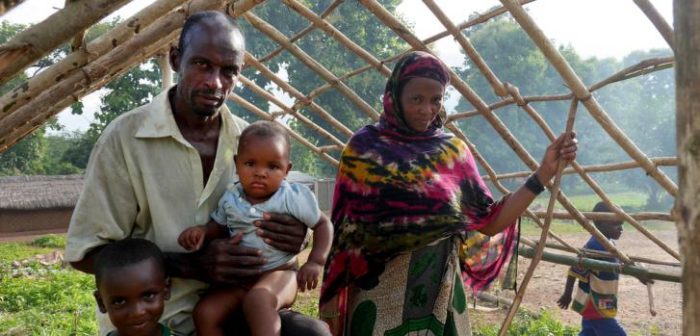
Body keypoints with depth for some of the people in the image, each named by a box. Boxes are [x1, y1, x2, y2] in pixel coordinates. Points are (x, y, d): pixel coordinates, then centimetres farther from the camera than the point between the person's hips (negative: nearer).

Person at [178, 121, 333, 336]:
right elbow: (220, 227, 18)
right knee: (205, 312, -14)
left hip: (278, 273, -5)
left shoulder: (294, 198, -12)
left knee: (257, 299, -38)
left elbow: (323, 225, -1)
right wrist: (202, 231, -6)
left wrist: (316, 262, -14)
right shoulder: (230, 199, 0)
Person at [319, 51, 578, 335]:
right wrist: (332, 302, -3)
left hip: (439, 292, 3)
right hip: (379, 294, -3)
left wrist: (543, 173, -7)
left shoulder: (453, 151, 4)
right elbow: (342, 230, -2)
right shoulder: (364, 148, -4)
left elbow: (490, 222, 1)